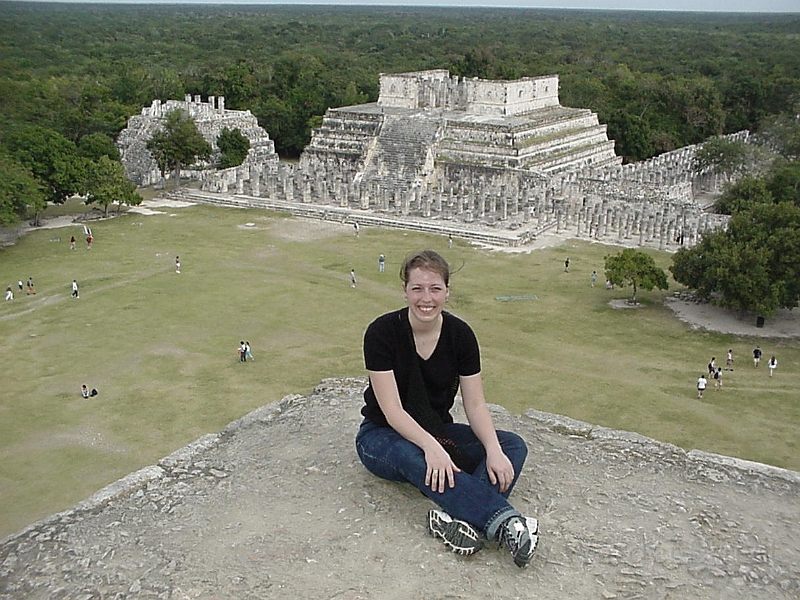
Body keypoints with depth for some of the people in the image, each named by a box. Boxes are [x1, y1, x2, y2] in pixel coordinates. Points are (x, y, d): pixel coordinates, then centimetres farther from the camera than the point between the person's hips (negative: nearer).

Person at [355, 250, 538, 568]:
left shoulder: (460, 334, -9)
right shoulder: (382, 332, -20)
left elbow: (475, 404, -10)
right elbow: (391, 409, -25)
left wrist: (494, 450, -29)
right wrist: (430, 446, -42)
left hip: (438, 431, 5)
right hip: (383, 436, -4)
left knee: (513, 445, -19)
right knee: (414, 457, -40)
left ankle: (455, 518, -42)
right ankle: (505, 521, -47)